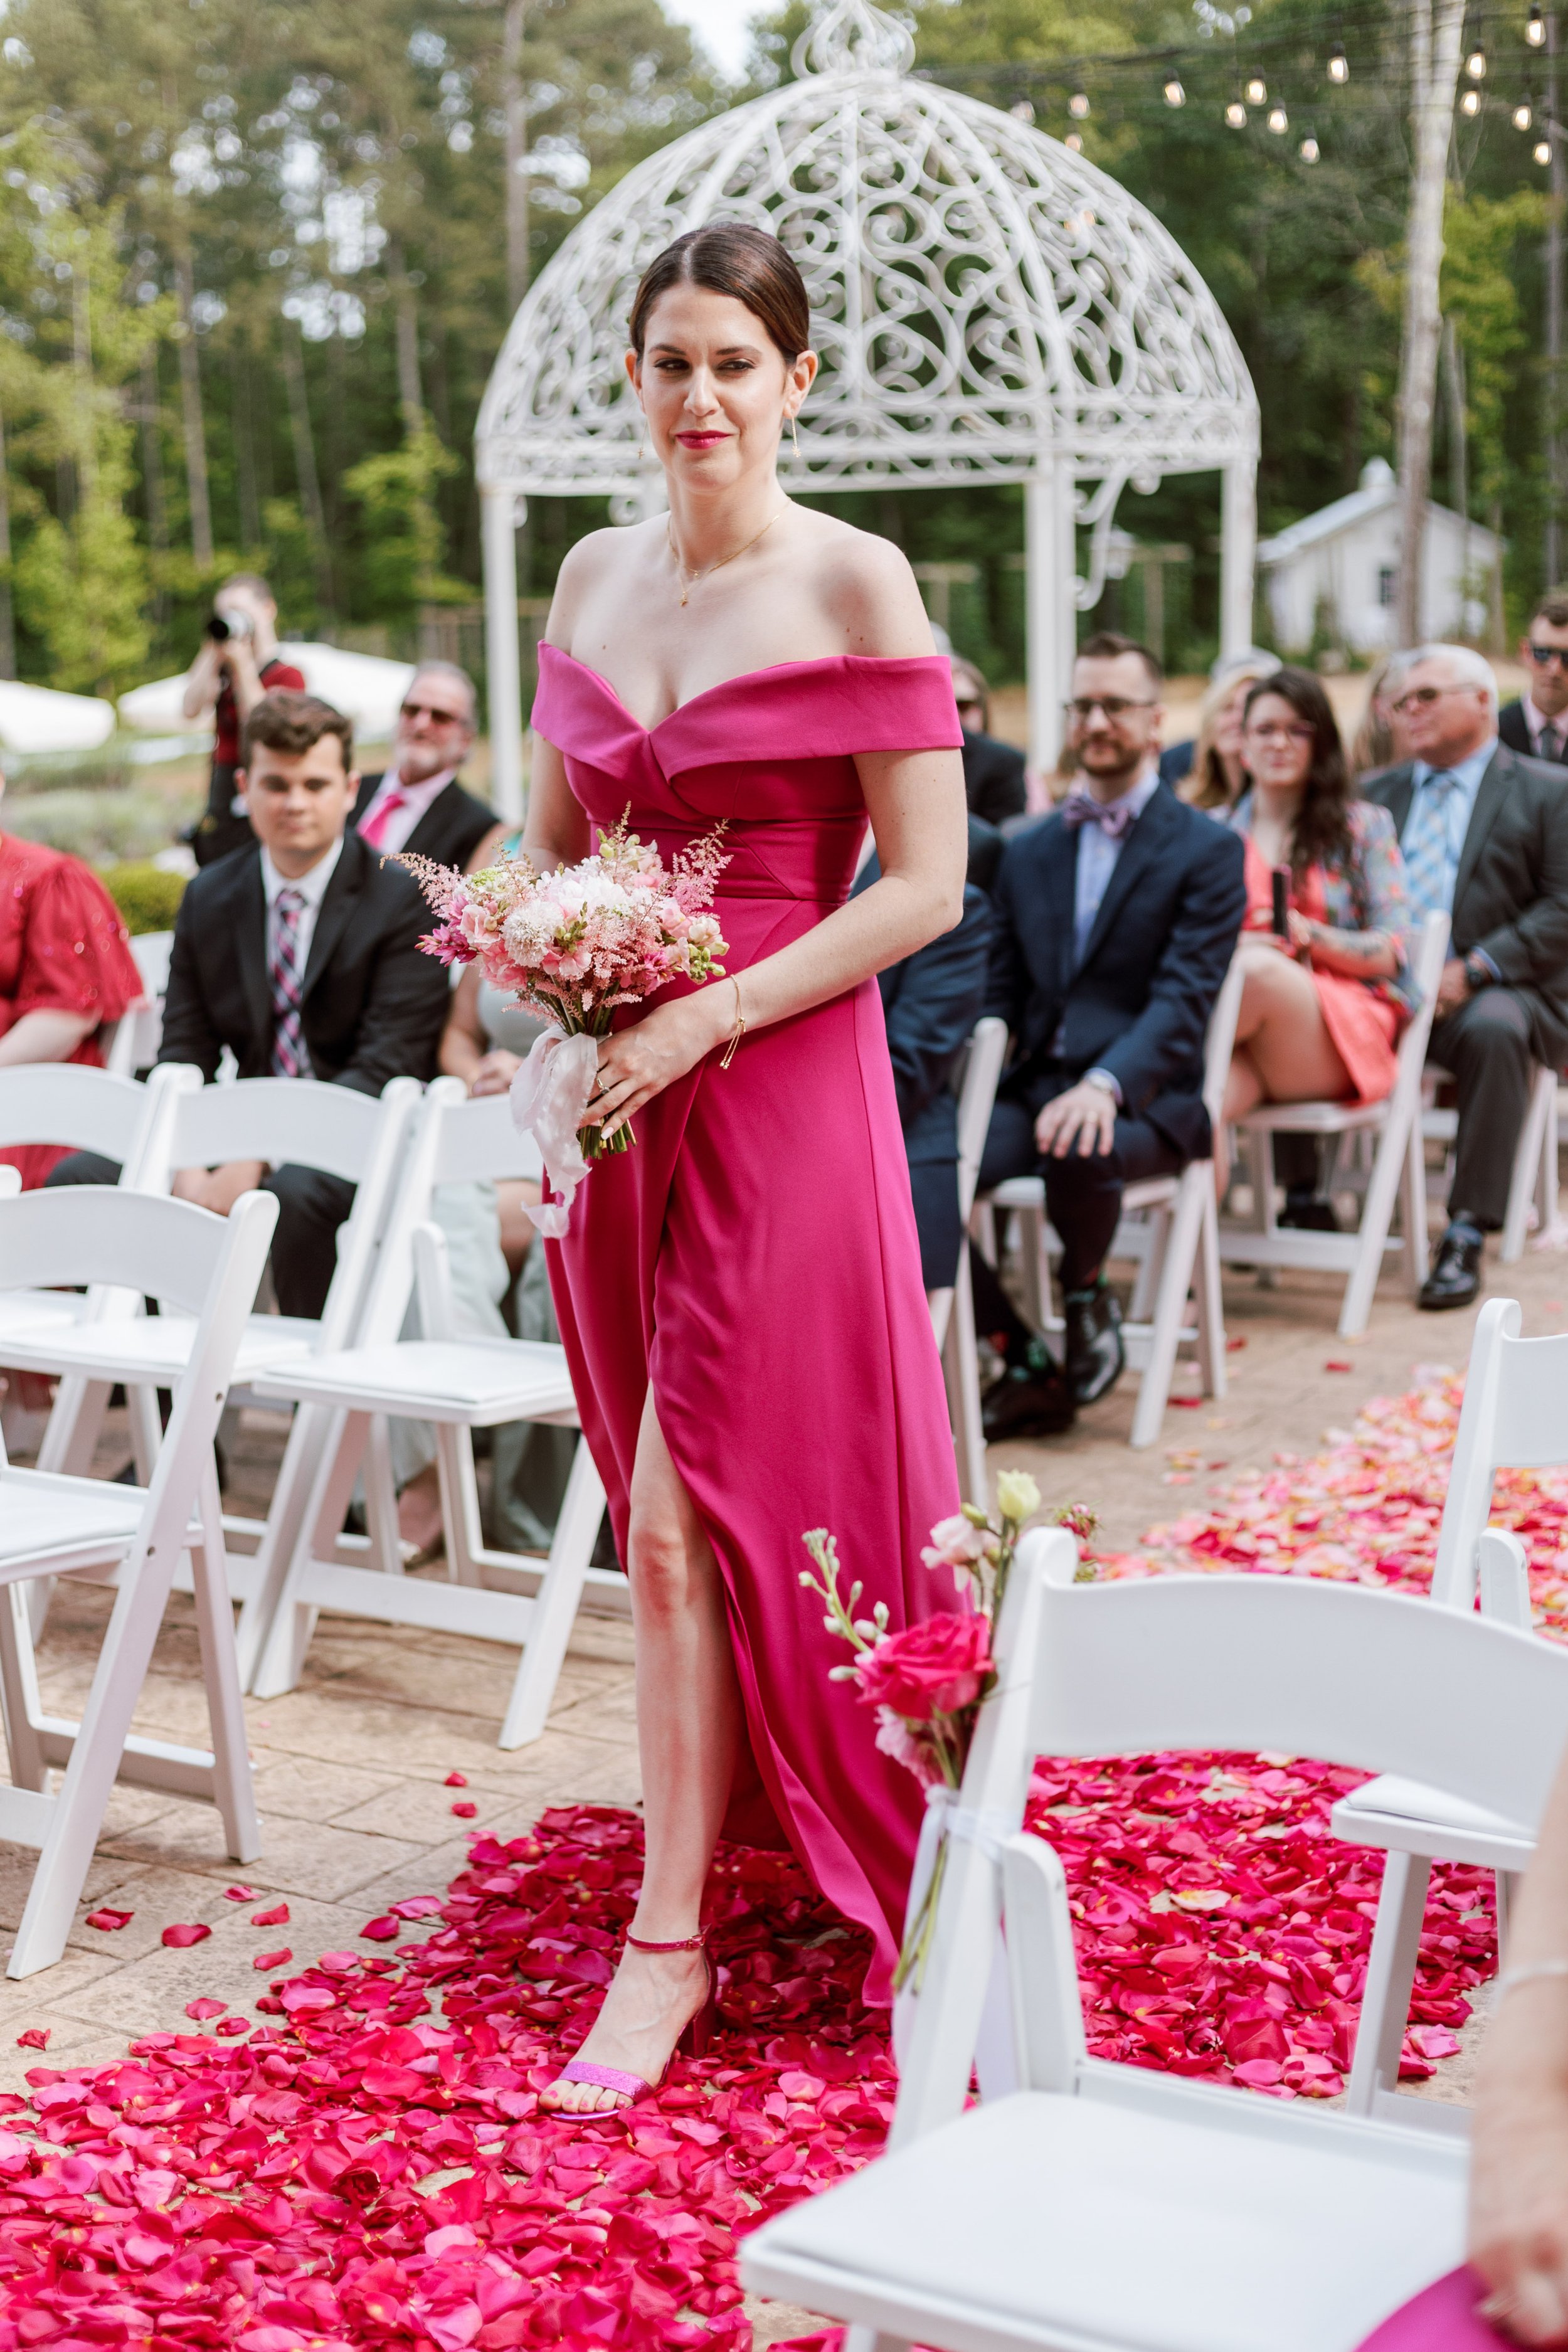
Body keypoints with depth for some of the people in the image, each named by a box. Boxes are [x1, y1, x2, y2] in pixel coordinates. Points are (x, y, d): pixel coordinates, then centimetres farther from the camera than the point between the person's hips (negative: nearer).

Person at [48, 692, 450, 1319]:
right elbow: (184, 1055, 7)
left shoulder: (401, 901, -5)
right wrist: (188, 1169, -14)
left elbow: (386, 1069, -13)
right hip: (244, 1138, 5)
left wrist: (258, 1161, -22)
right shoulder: (207, 900, 11)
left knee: (292, 1191, -38)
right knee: (79, 1177, -14)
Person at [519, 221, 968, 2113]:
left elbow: (925, 885, -10)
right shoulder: (591, 577, 11)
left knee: (685, 1516, -6)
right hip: (615, 1094, 6)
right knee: (677, 1511, 10)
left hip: (780, 1085, -5)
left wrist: (704, 1021, -16)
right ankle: (745, 1844, 28)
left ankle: (669, 1938, 6)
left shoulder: (854, 585, -6)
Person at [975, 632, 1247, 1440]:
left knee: (1078, 1153, -39)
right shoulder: (1028, 850, 19)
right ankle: (1026, 1361, -6)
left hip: (1142, 1101, -4)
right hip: (1031, 1090, 5)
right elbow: (1000, 989, 16)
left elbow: (1184, 997, -10)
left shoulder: (1207, 850, 2)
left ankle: (1086, 1294, -3)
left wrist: (1105, 1085, -28)